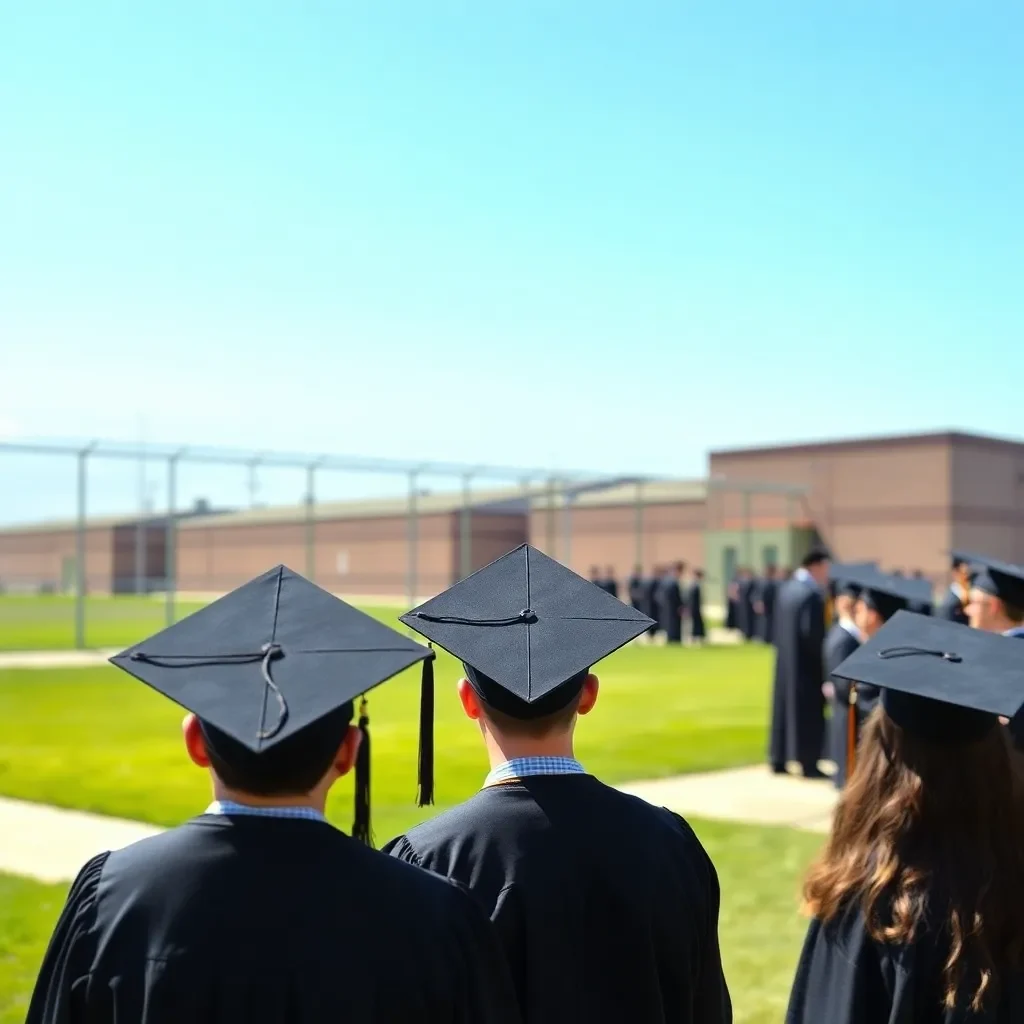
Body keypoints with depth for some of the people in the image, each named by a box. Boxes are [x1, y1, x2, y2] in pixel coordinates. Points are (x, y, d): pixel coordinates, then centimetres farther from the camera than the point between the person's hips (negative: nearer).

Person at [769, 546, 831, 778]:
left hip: (784, 661, 8)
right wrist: (823, 660, -10)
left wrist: (785, 651, 14)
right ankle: (808, 764, 4)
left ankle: (779, 760, 18)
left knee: (785, 706, 13)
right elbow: (812, 634, -21)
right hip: (805, 663, -8)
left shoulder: (786, 589, 6)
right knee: (808, 711, 0)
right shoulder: (811, 594, -20)